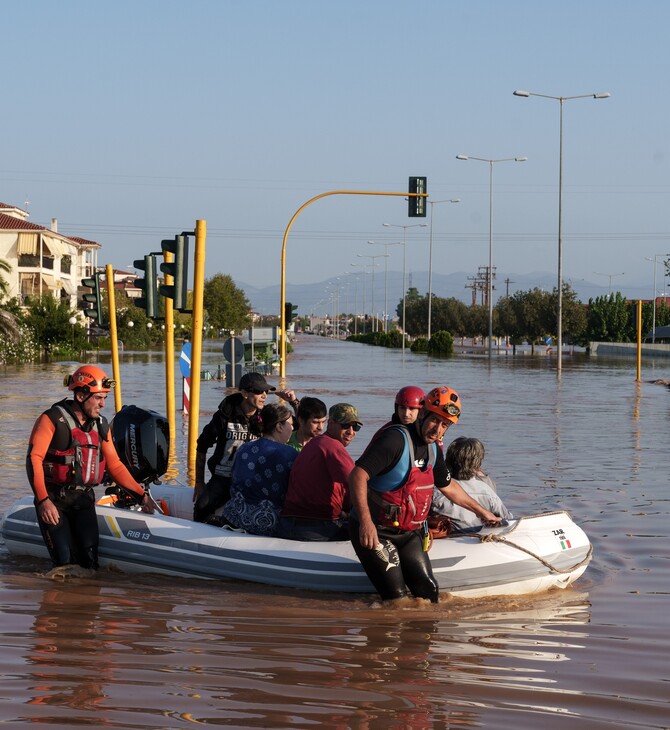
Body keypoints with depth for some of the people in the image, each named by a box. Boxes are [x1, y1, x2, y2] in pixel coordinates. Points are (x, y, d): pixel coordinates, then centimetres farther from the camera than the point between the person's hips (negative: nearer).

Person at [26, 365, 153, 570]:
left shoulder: (100, 426, 10)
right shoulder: (52, 420, -9)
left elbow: (115, 465, 15)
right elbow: (34, 459, -15)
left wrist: (140, 495, 7)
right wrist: (43, 500, -23)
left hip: (83, 499, 4)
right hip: (53, 499, -4)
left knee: (89, 558, -11)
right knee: (65, 561, -13)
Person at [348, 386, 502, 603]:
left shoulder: (433, 450, 9)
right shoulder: (396, 439, -19)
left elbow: (448, 486, 29)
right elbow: (357, 476, -28)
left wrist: (481, 512, 37)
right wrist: (366, 522, -36)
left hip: (409, 534, 8)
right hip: (374, 531, -8)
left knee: (429, 592, -3)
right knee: (396, 597, -17)